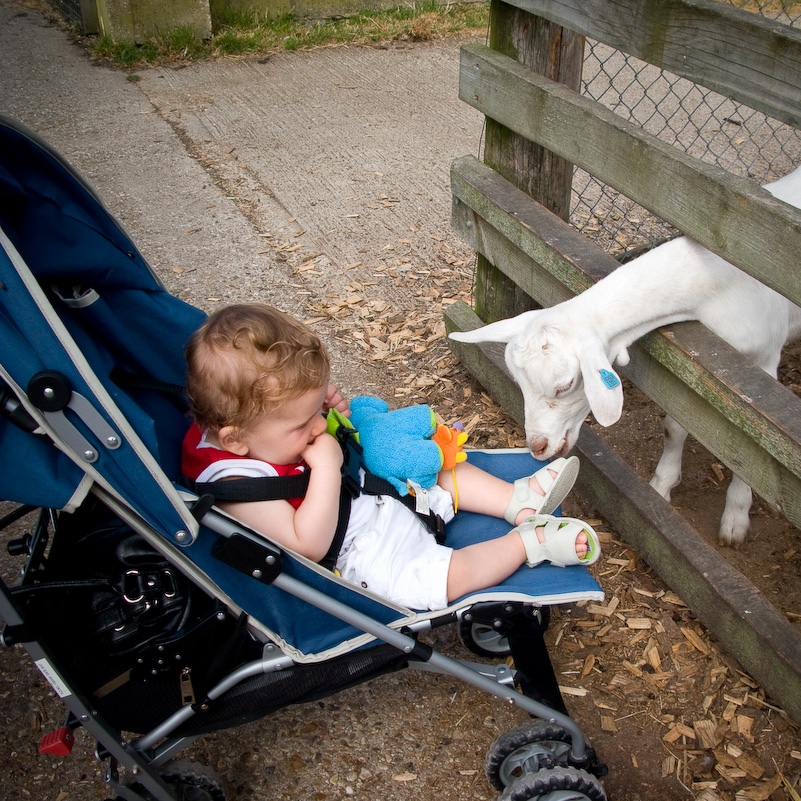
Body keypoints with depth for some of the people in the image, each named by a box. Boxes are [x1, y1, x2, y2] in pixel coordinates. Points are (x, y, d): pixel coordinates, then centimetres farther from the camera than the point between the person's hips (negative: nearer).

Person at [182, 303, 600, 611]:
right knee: (451, 574, -20)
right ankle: (530, 541, -4)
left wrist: (332, 409, -10)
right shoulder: (235, 483, -33)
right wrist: (326, 467, -34)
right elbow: (308, 545, -33)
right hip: (357, 556, -9)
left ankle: (517, 500, 16)